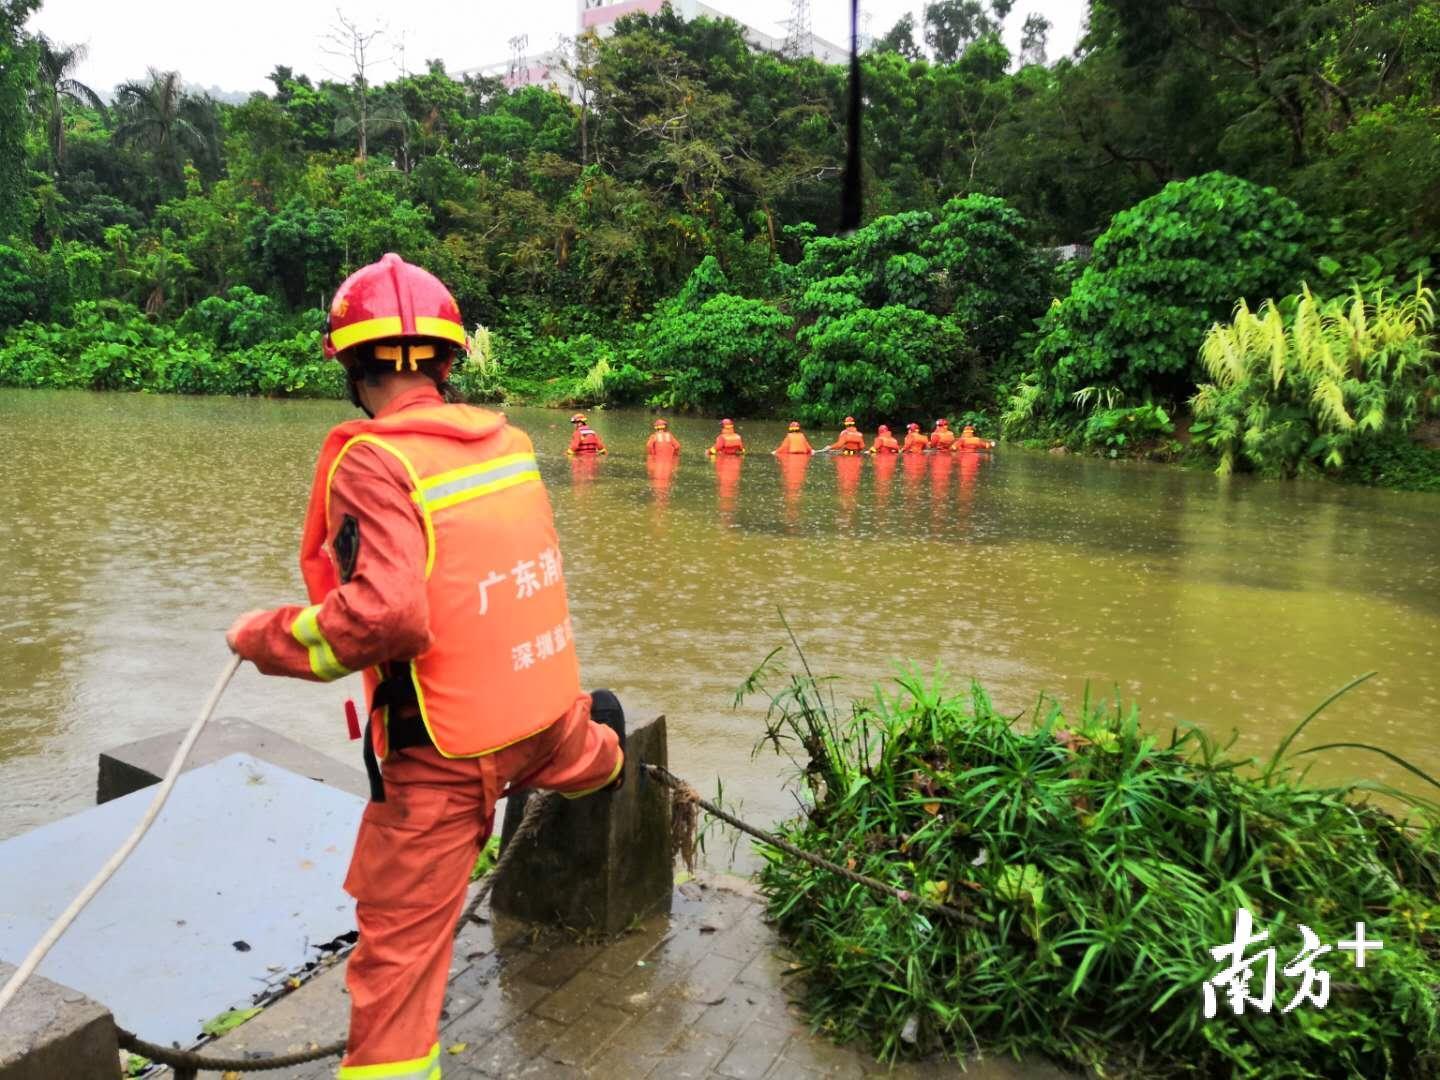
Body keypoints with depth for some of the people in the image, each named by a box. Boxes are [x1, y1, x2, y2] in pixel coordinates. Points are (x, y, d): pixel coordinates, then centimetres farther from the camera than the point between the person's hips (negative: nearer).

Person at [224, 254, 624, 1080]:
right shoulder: (510, 440, -1)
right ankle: (605, 754, 74)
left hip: (444, 750, -6)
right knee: (571, 742, 41)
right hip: (544, 709, 7)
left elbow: (386, 612, -30)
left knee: (397, 952, 5)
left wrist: (265, 638, -14)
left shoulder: (373, 461, -19)